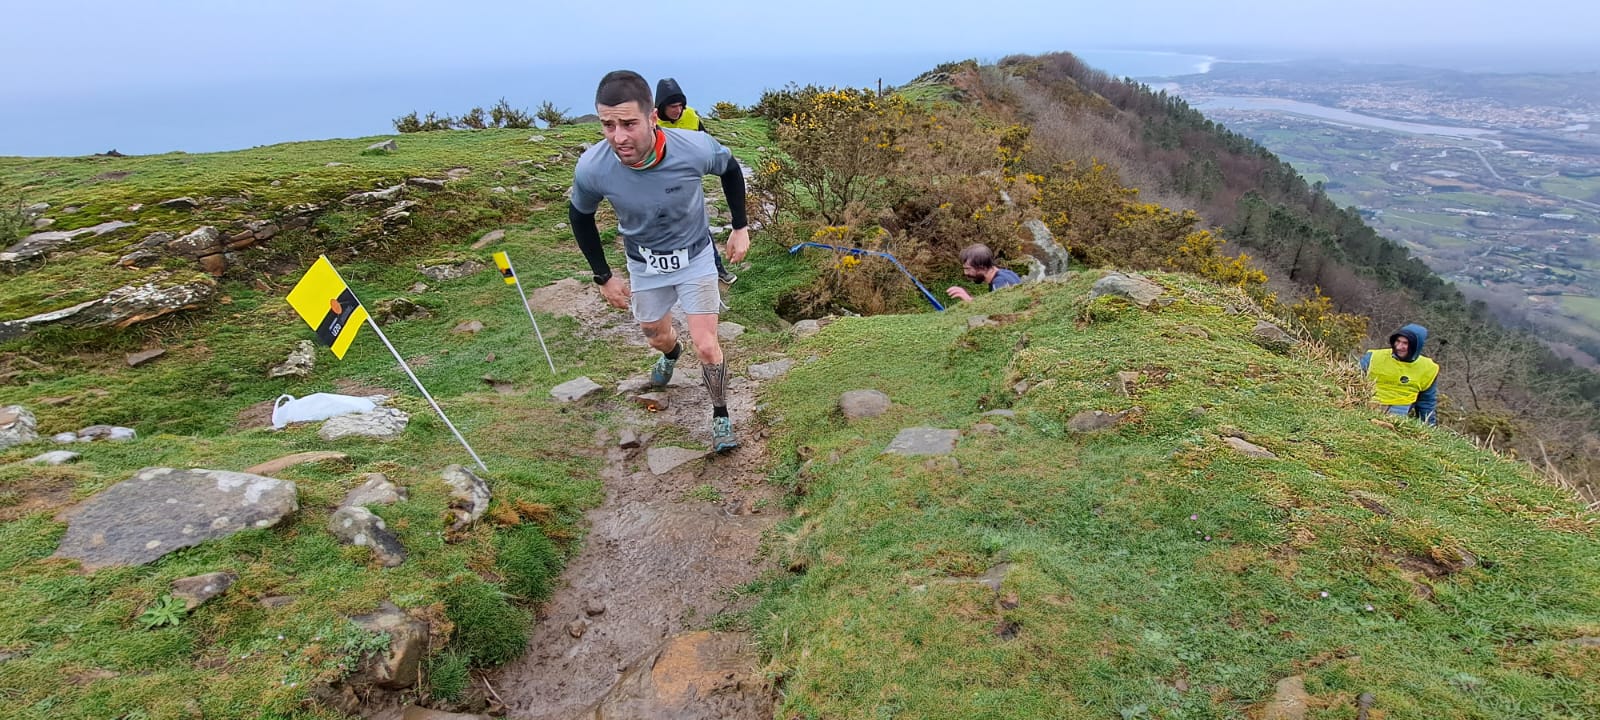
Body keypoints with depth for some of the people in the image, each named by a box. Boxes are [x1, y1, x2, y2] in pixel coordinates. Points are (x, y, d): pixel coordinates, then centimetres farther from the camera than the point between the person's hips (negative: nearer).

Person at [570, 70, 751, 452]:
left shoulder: (695, 148, -32)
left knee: (707, 347, -8)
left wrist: (740, 227, -4)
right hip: (644, 265, 2)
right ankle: (671, 353, 62)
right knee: (657, 336, 23)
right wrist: (604, 277, -3)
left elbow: (730, 169, -6)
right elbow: (580, 217, -6)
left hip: (695, 257, -2)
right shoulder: (592, 168, -30)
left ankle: (720, 416, 19)